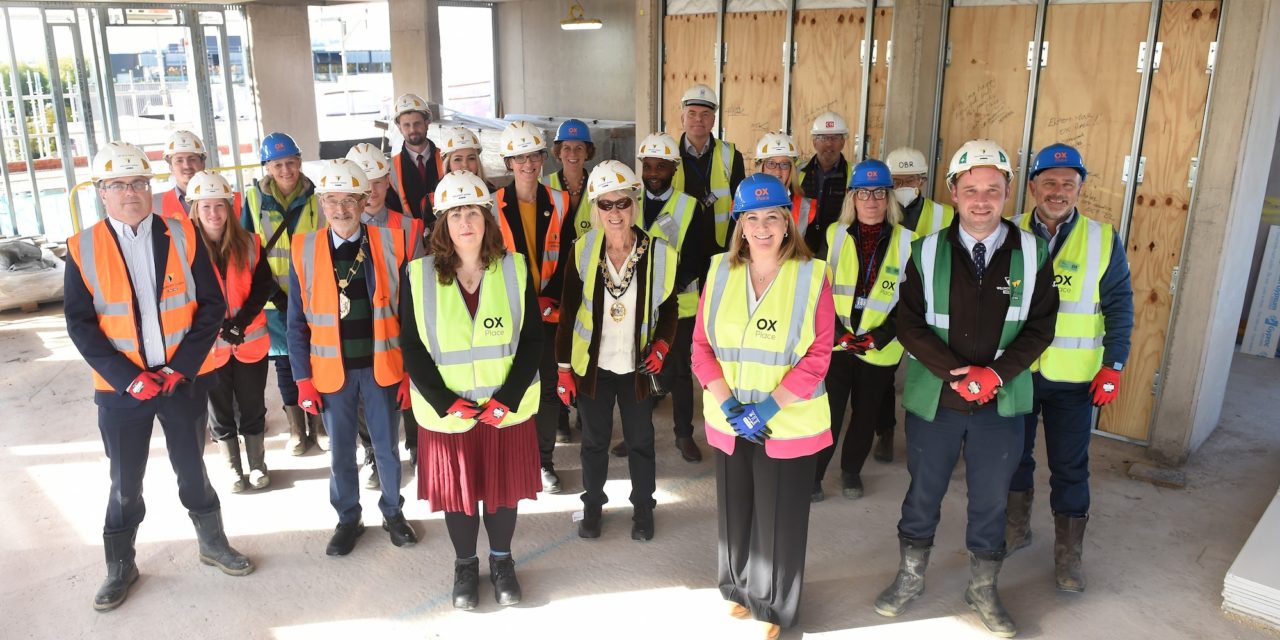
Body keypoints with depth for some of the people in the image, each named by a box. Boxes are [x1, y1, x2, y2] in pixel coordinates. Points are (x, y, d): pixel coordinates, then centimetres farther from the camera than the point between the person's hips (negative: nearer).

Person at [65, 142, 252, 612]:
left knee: (191, 468, 16)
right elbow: (80, 324, -5)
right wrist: (128, 377, -15)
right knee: (125, 481, 12)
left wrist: (182, 366, -12)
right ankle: (120, 567, 30)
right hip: (121, 387, 0)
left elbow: (211, 304, -4)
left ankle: (213, 543, 34)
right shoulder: (83, 248, -4)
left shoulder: (182, 235, -3)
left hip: (185, 379, 1)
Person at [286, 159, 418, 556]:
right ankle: (347, 520, 34)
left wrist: (412, 370, -3)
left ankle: (393, 512, 35)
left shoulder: (391, 244, -6)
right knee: (340, 451, 14)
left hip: (382, 367, -1)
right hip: (331, 370, 1)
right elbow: (297, 322, 2)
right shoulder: (304, 250, -3)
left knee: (387, 446, 14)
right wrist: (303, 378, -1)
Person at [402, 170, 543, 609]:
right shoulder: (419, 275, -6)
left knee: (504, 486, 14)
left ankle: (502, 561, 38)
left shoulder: (515, 268, -4)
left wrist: (507, 399, -14)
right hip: (446, 410, 0)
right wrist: (445, 402, -14)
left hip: (507, 407, 1)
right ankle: (465, 565, 37)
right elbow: (412, 347, -5)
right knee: (457, 489, 13)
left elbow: (532, 339, -4)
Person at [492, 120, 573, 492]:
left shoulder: (560, 204, 4)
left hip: (551, 310, 1)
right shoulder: (494, 205, -1)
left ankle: (544, 461, 18)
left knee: (549, 385, 5)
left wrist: (550, 299, -11)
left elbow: (567, 260, 2)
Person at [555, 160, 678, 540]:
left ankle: (643, 509, 35)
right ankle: (592, 506, 37)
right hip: (593, 365, 0)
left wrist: (661, 347, -15)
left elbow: (668, 310, 2)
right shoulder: (582, 252, -9)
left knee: (640, 441, 15)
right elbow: (568, 313, -4)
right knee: (594, 441, 17)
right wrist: (563, 369, -4)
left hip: (637, 367, 0)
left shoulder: (659, 253, -10)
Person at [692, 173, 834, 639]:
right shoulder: (720, 271, 0)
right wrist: (729, 406, -11)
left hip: (790, 423, -2)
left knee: (779, 521, 9)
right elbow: (702, 346, 0)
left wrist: (767, 406, -17)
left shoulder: (812, 275, -9)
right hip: (728, 421, 3)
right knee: (734, 513, 16)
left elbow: (818, 355, -11)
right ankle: (741, 590, 42)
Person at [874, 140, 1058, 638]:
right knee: (923, 494, 15)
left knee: (991, 501, 15)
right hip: (933, 399, 0)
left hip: (1002, 403, 1)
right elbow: (910, 324, -8)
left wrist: (997, 373, -17)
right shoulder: (927, 252, -6)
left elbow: (1039, 326, -3)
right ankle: (909, 578, 37)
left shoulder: (1032, 254, -4)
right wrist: (957, 372, -19)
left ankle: (983, 590, 37)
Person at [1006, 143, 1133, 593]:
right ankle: (1016, 527, 37)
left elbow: (1119, 306, 0)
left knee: (1070, 467, 5)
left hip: (1074, 378, -1)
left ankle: (1068, 553, 21)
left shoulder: (1103, 240, -4)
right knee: (1014, 453, 16)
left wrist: (1113, 365, -6)